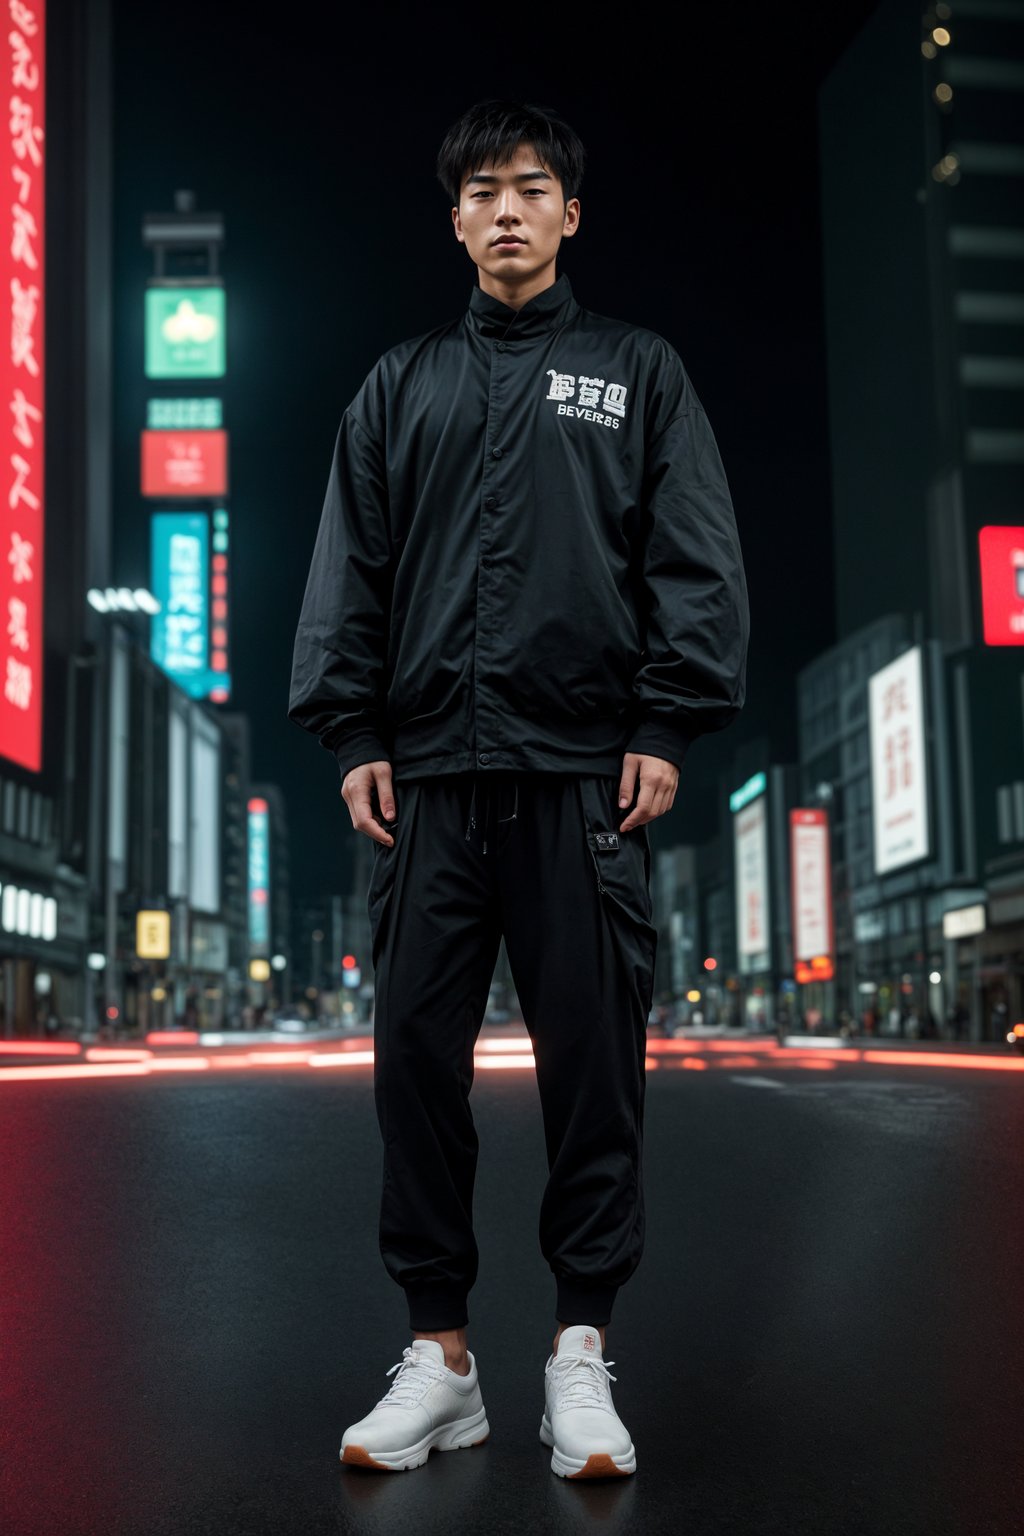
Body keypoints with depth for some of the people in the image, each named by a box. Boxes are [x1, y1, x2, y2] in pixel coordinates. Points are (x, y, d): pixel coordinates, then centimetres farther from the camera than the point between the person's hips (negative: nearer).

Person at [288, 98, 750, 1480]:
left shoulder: (639, 373, 13)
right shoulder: (401, 386, 18)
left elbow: (696, 562, 5)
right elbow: (346, 570, 13)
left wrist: (669, 727, -6)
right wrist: (351, 734, 2)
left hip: (585, 771, -2)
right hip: (431, 771, 2)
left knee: (593, 1057, -1)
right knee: (418, 1053, 1)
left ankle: (581, 1354, 10)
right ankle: (438, 1354, 12)